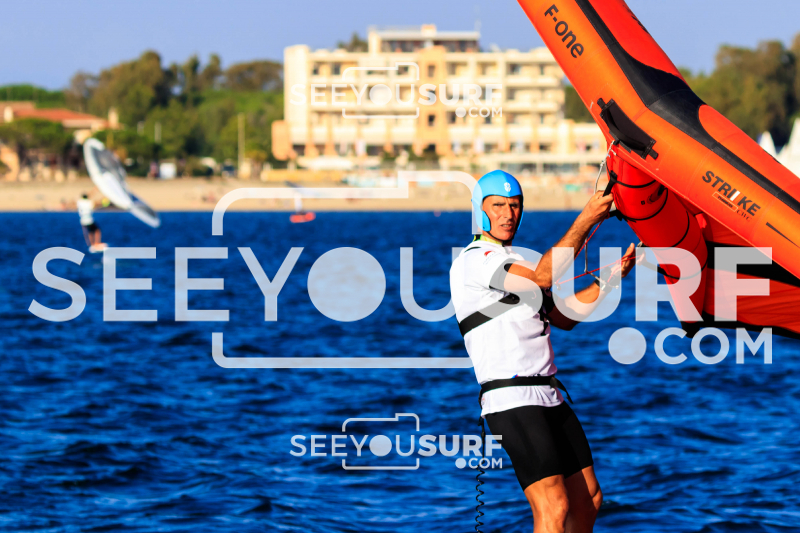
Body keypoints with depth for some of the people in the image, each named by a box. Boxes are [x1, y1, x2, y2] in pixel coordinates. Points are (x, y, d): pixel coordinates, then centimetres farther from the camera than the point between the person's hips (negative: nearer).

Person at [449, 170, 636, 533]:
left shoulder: (515, 263, 22)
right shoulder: (474, 260, -9)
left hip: (550, 396, 10)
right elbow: (543, 277, -22)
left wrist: (610, 278, 15)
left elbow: (563, 318, 23)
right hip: (511, 400, -10)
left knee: (588, 500, 12)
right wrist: (585, 220, -20)